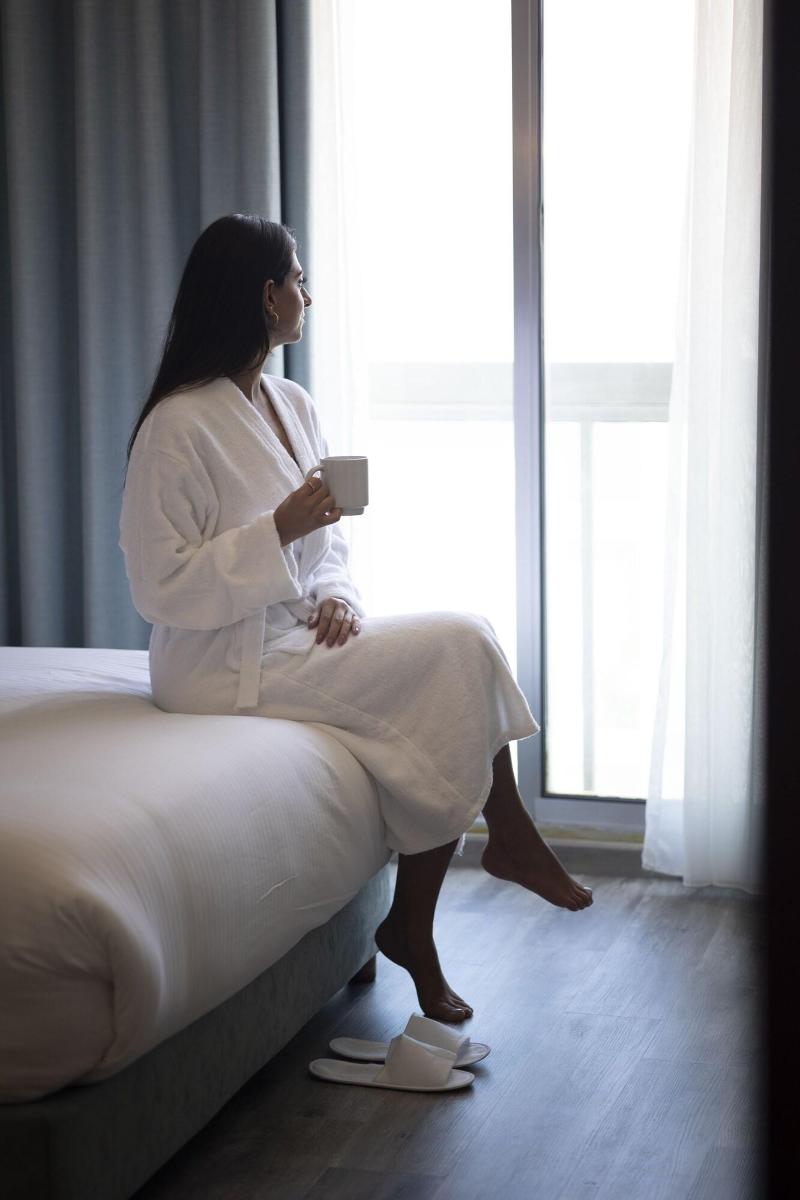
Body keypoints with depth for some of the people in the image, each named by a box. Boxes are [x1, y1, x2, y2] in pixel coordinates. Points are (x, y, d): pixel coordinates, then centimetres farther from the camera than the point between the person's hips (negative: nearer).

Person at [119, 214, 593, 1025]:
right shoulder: (178, 426, -15)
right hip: (228, 668, -8)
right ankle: (508, 835, 4)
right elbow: (158, 589, -17)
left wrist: (337, 594, -5)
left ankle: (414, 931, -5)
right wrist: (278, 530, -23)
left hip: (297, 636, 8)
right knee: (459, 647, -17)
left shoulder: (293, 406, 11)